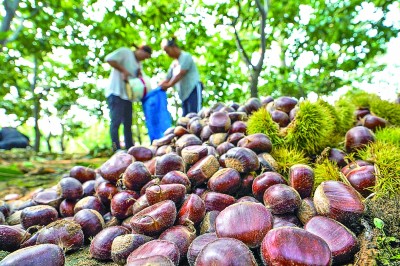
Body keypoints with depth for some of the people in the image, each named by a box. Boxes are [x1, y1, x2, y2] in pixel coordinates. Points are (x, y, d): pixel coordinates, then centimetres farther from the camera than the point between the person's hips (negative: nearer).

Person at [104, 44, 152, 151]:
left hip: (127, 95, 8)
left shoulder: (139, 64, 23)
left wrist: (140, 75, 2)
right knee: (116, 121, -12)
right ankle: (117, 150, -13)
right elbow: (109, 59, -13)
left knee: (128, 123, 7)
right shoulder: (125, 52, 0)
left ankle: (130, 149, 10)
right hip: (116, 92, -8)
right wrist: (123, 70, -16)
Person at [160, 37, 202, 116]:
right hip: (184, 93, 8)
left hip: (193, 89, -8)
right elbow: (167, 80, 19)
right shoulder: (174, 64, 21)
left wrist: (168, 85, -13)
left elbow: (180, 74, -12)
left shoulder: (185, 56, 0)